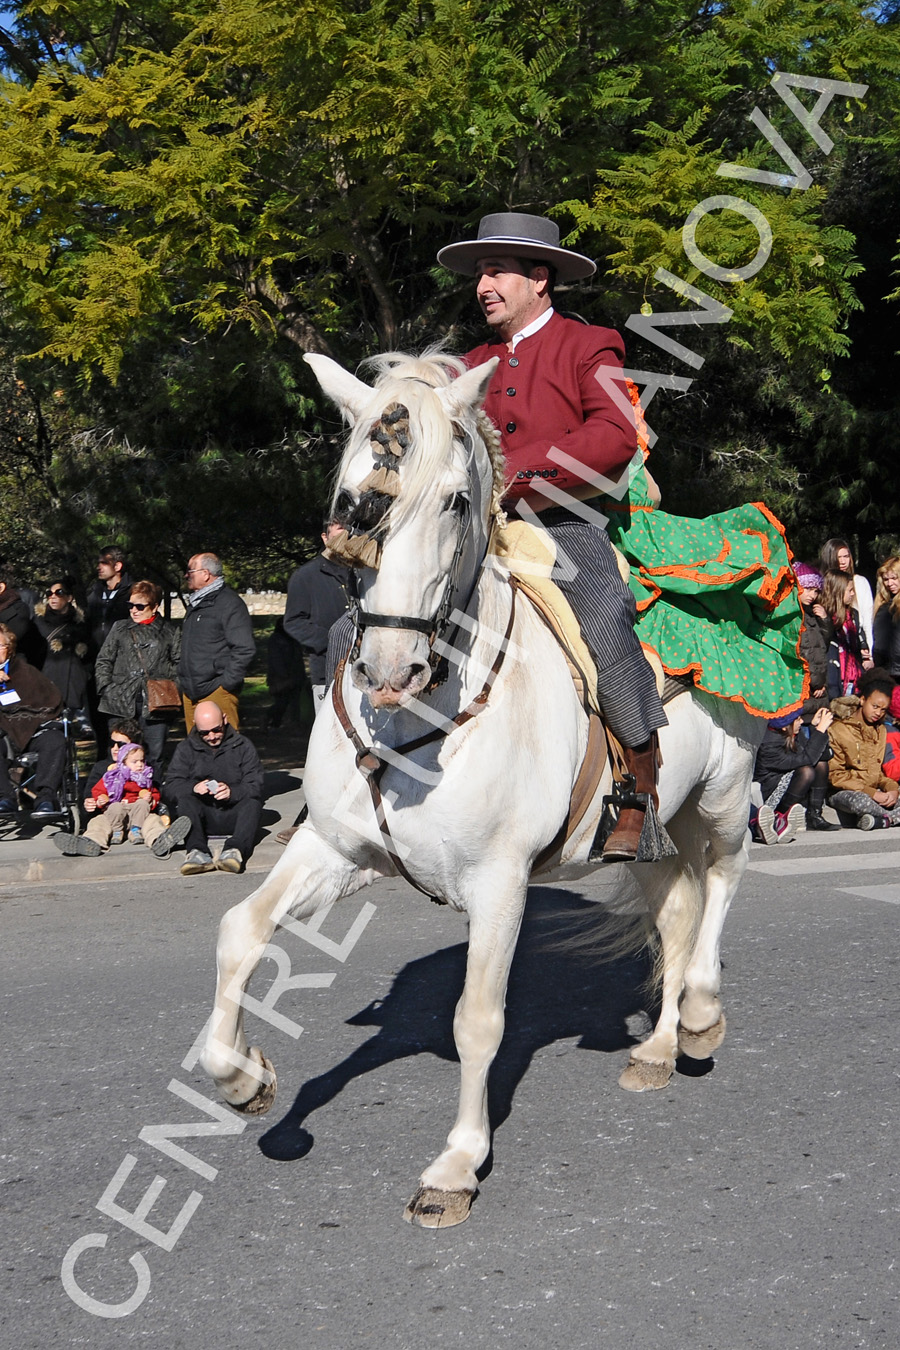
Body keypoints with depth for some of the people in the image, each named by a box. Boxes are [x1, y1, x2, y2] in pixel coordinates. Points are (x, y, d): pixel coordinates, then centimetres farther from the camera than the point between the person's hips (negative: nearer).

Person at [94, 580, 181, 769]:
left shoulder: (170, 632, 10)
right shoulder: (120, 628, 14)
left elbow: (179, 664, 12)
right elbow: (103, 661, 15)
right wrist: (105, 688, 2)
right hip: (121, 703, 1)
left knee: (155, 754, 1)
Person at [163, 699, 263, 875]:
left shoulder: (242, 746, 9)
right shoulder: (185, 749, 12)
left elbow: (255, 787, -2)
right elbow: (170, 788, 0)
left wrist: (232, 792, -23)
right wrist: (193, 787, -22)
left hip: (233, 816, -1)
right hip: (201, 817, 1)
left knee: (253, 803, -30)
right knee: (185, 799, -28)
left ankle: (235, 849, -56)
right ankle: (198, 851, -52)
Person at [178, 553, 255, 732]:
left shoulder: (229, 602, -9)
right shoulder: (194, 604, 20)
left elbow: (245, 649, -16)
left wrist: (226, 683, -17)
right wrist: (183, 681, 19)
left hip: (216, 691, -9)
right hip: (191, 693, 9)